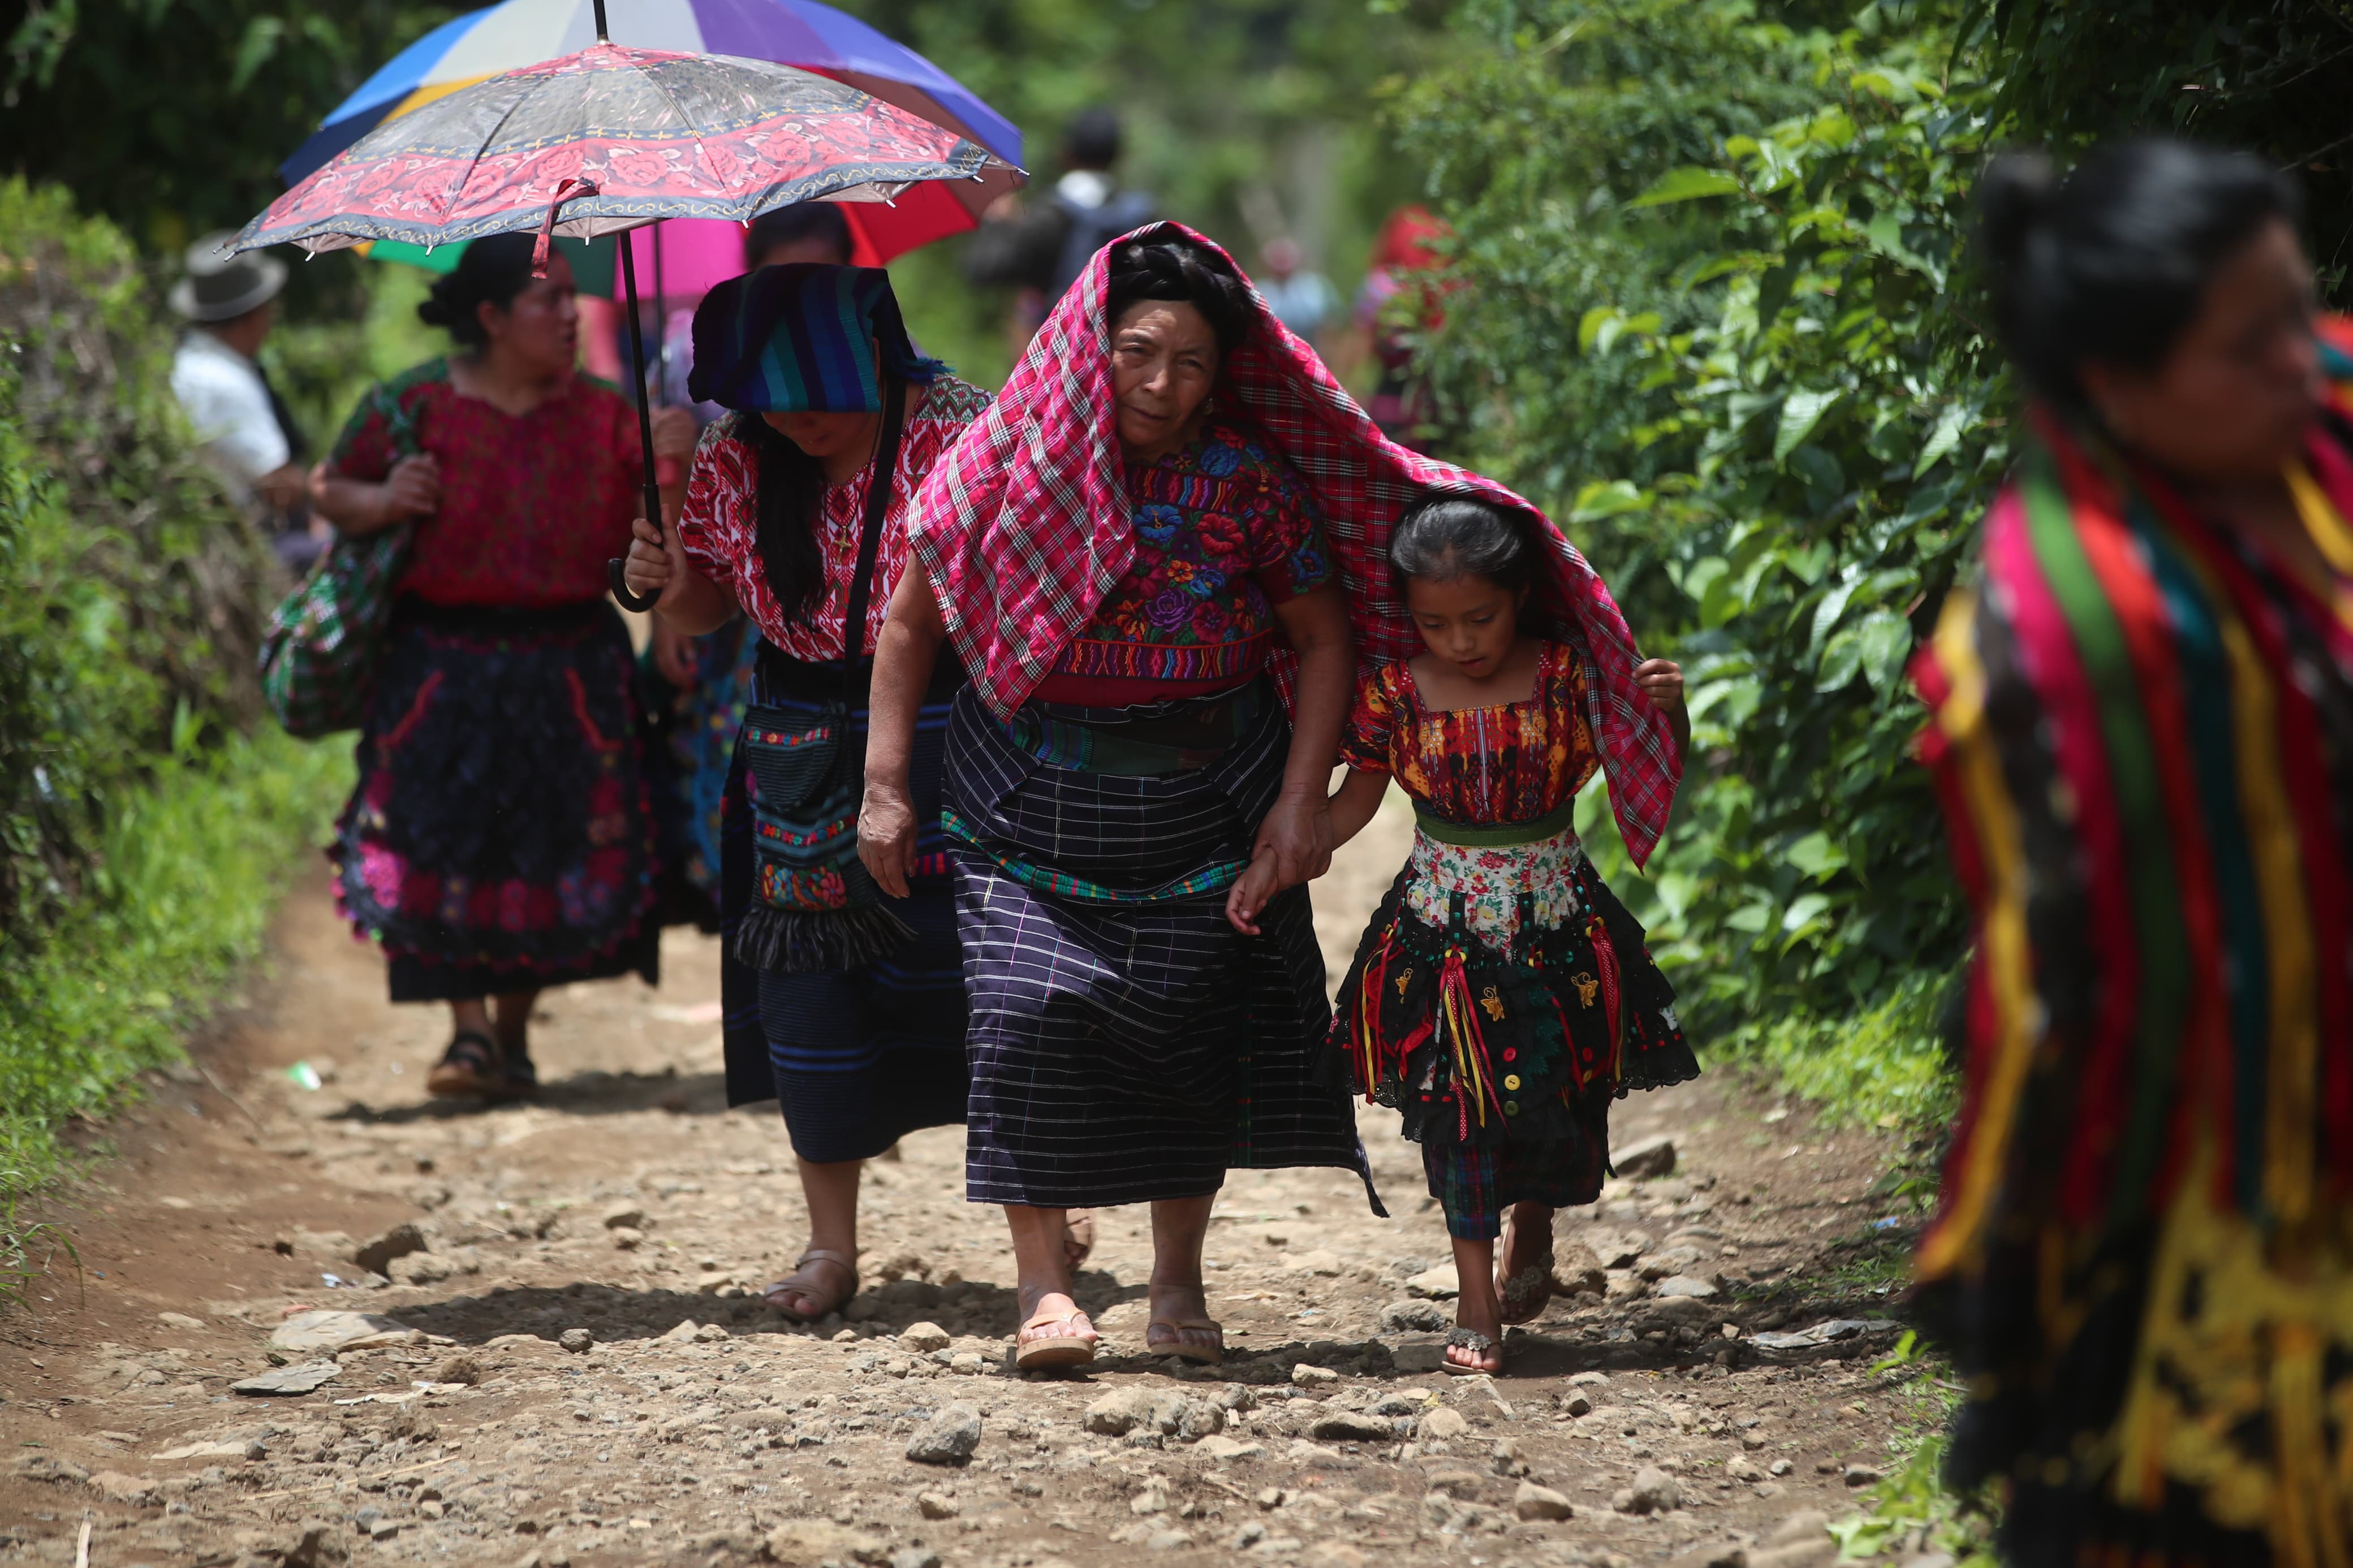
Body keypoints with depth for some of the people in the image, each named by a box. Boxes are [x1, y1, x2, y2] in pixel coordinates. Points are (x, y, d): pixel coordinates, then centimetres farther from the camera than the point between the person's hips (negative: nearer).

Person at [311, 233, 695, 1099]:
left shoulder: (603, 415, 5)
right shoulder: (418, 405, -1)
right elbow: (329, 489, 9)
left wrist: (670, 466, -15)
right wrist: (382, 501, -11)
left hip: (570, 667, 2)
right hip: (443, 662, -2)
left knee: (553, 854, 0)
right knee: (444, 843, -10)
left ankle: (514, 1030, 16)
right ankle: (469, 1029, -3)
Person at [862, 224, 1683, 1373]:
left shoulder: (1249, 480, -5)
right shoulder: (1011, 457, -7)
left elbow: (1325, 638, 3)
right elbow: (911, 620, 1)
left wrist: (1301, 801, -6)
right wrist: (885, 785, -4)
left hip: (1204, 802, 1)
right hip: (1034, 796, -1)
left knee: (1193, 1031, 0)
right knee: (1030, 1013, -14)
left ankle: (1179, 1288, 13)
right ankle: (1042, 1286, -9)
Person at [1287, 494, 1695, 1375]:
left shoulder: (1569, 676, -8)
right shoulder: (1395, 690, -6)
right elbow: (1356, 800, 6)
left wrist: (1669, 709, -22)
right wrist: (1275, 863, -4)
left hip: (1554, 916, 0)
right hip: (1441, 927, 0)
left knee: (1560, 1102, 6)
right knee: (1457, 1110, -3)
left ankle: (1533, 1230, 40)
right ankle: (1478, 1306, 4)